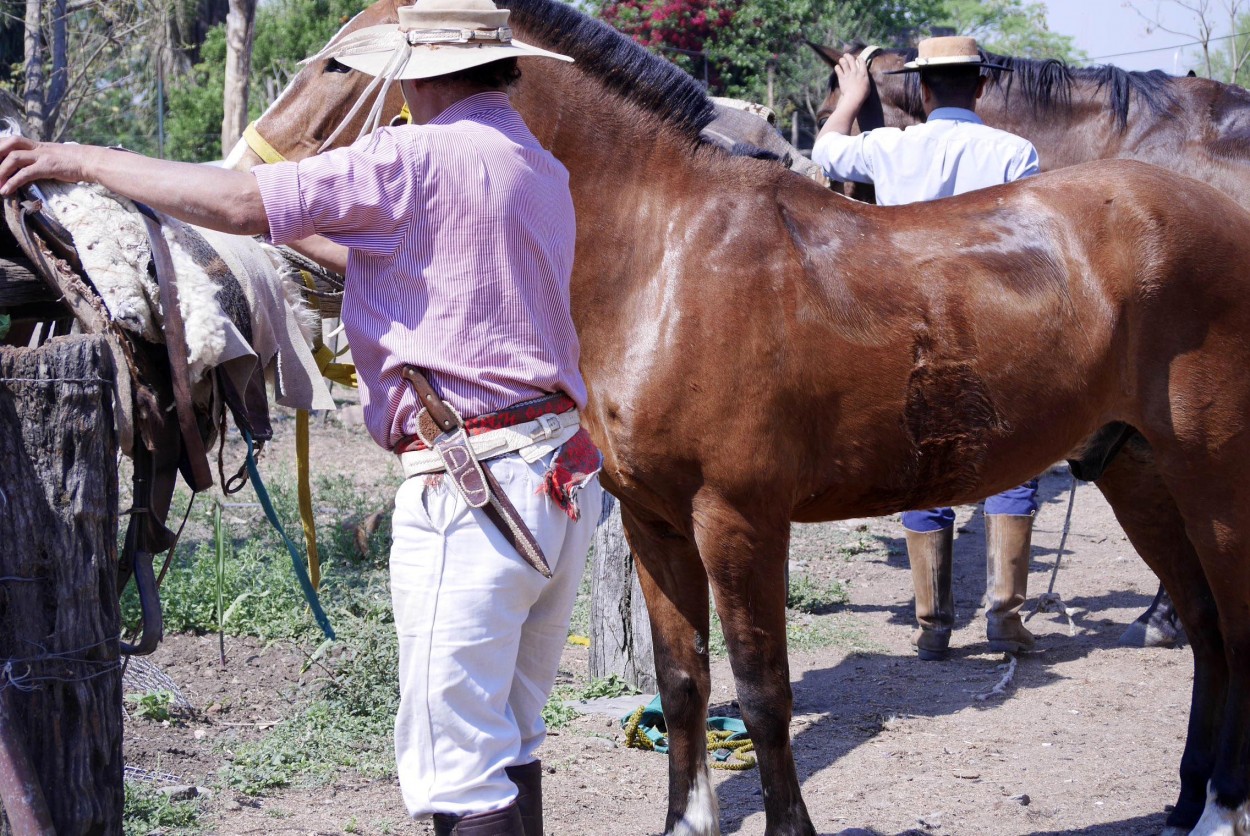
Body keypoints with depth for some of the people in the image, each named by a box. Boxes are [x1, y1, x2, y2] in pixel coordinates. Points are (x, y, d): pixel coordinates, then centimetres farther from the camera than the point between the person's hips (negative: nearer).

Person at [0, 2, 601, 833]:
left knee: (454, 764, -3)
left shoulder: (417, 158, -12)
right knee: (510, 739, 19)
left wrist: (80, 160, -6)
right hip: (565, 472, 9)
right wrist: (296, 226, 31)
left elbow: (240, 204, -16)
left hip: (474, 489, -9)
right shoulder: (541, 168, 16)